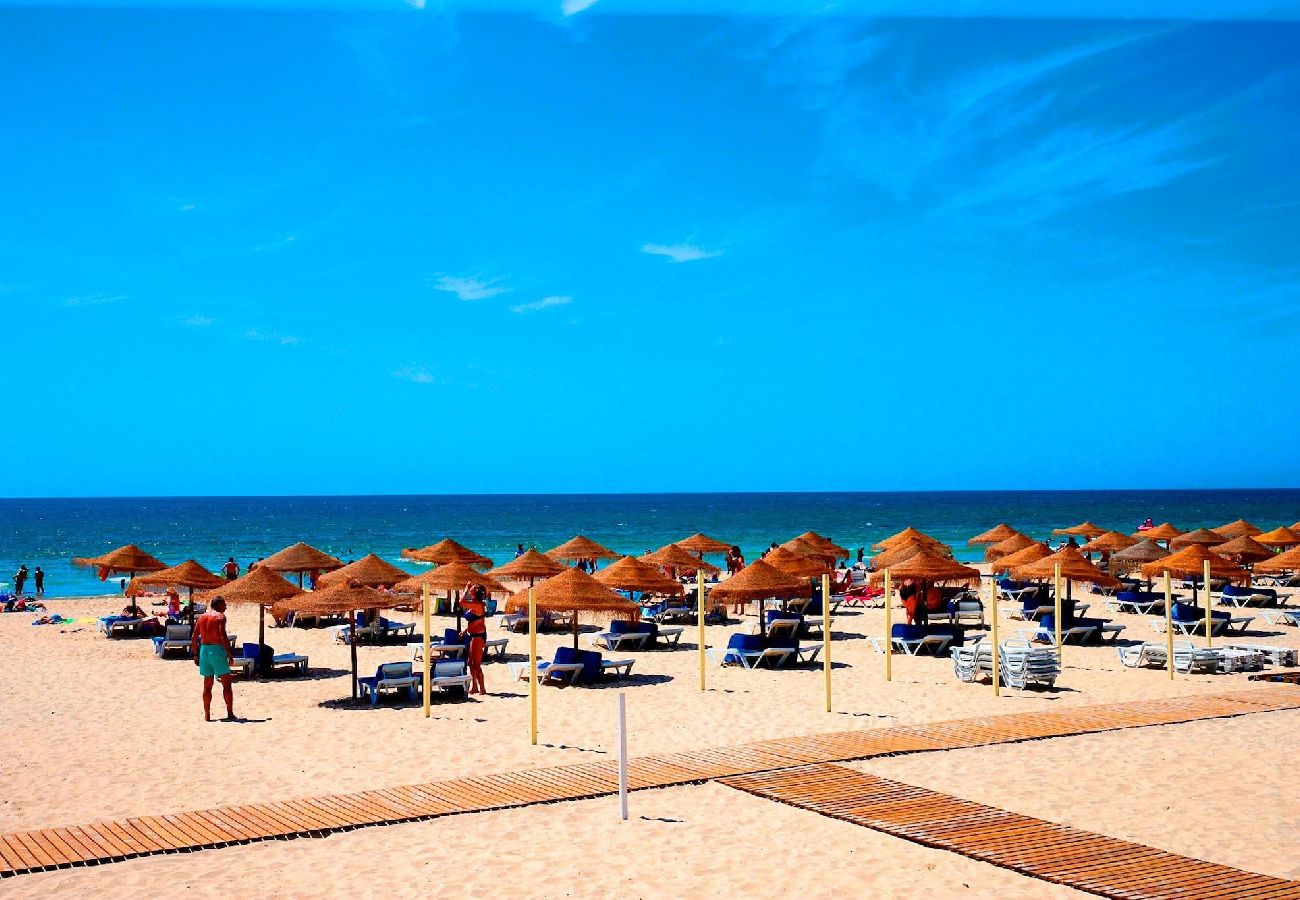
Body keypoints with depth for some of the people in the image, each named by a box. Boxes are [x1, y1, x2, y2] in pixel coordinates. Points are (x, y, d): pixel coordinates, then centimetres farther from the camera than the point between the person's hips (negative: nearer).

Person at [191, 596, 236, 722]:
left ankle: (207, 715, 11)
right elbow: (223, 636, -16)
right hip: (217, 650, -6)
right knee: (226, 684, -1)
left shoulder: (201, 617, 14)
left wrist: (195, 655, 16)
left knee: (207, 685, 11)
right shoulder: (220, 616, -6)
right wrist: (230, 653, -13)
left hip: (204, 650, 6)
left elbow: (194, 638, 11)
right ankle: (230, 714, -3)